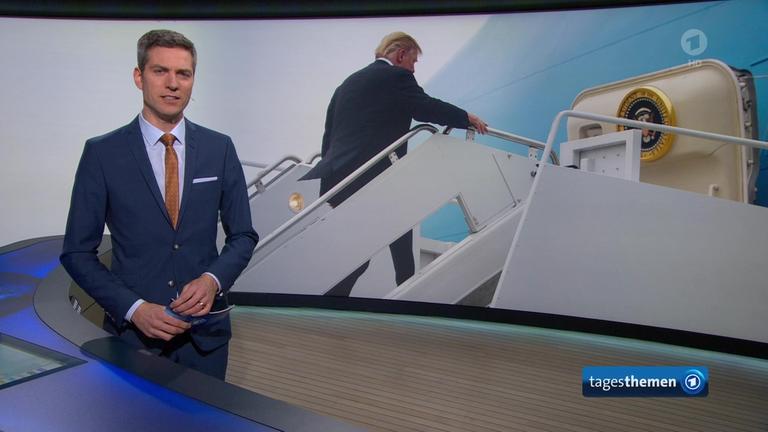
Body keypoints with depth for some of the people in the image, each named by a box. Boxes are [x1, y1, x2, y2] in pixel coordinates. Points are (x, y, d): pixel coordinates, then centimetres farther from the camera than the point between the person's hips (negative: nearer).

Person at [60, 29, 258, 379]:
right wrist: (134, 308, -14)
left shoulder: (219, 148, 0)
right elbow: (77, 251, -3)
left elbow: (242, 235, 5)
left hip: (206, 330, 2)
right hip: (133, 330, -1)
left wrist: (213, 279, -14)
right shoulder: (102, 153, -5)